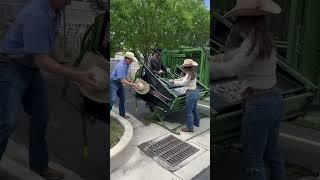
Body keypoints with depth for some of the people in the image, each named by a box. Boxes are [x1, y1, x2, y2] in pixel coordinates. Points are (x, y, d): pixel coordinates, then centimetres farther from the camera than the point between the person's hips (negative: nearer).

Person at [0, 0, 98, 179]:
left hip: (31, 69, 9)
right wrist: (75, 75, -30)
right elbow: (41, 60, -29)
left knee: (41, 117, 10)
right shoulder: (36, 15, -27)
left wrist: (59, 63, 22)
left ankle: (39, 164, 24)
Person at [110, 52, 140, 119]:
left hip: (120, 83, 9)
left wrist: (130, 81, 3)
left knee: (122, 98, 12)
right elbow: (123, 81, -31)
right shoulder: (121, 66, -30)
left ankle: (122, 113, 24)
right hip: (114, 83, -9)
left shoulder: (127, 65, 0)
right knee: (112, 100, -14)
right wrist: (133, 85, -27)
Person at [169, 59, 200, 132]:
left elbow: (182, 83, -28)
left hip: (191, 94, -10)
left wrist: (173, 82, -16)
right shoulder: (192, 74, 8)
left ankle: (190, 128, 10)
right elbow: (182, 78, 16)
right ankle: (197, 122, 42)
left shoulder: (189, 74, -20)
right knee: (195, 109, 26)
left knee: (189, 112, 1)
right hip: (195, 92, 10)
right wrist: (174, 80, 10)